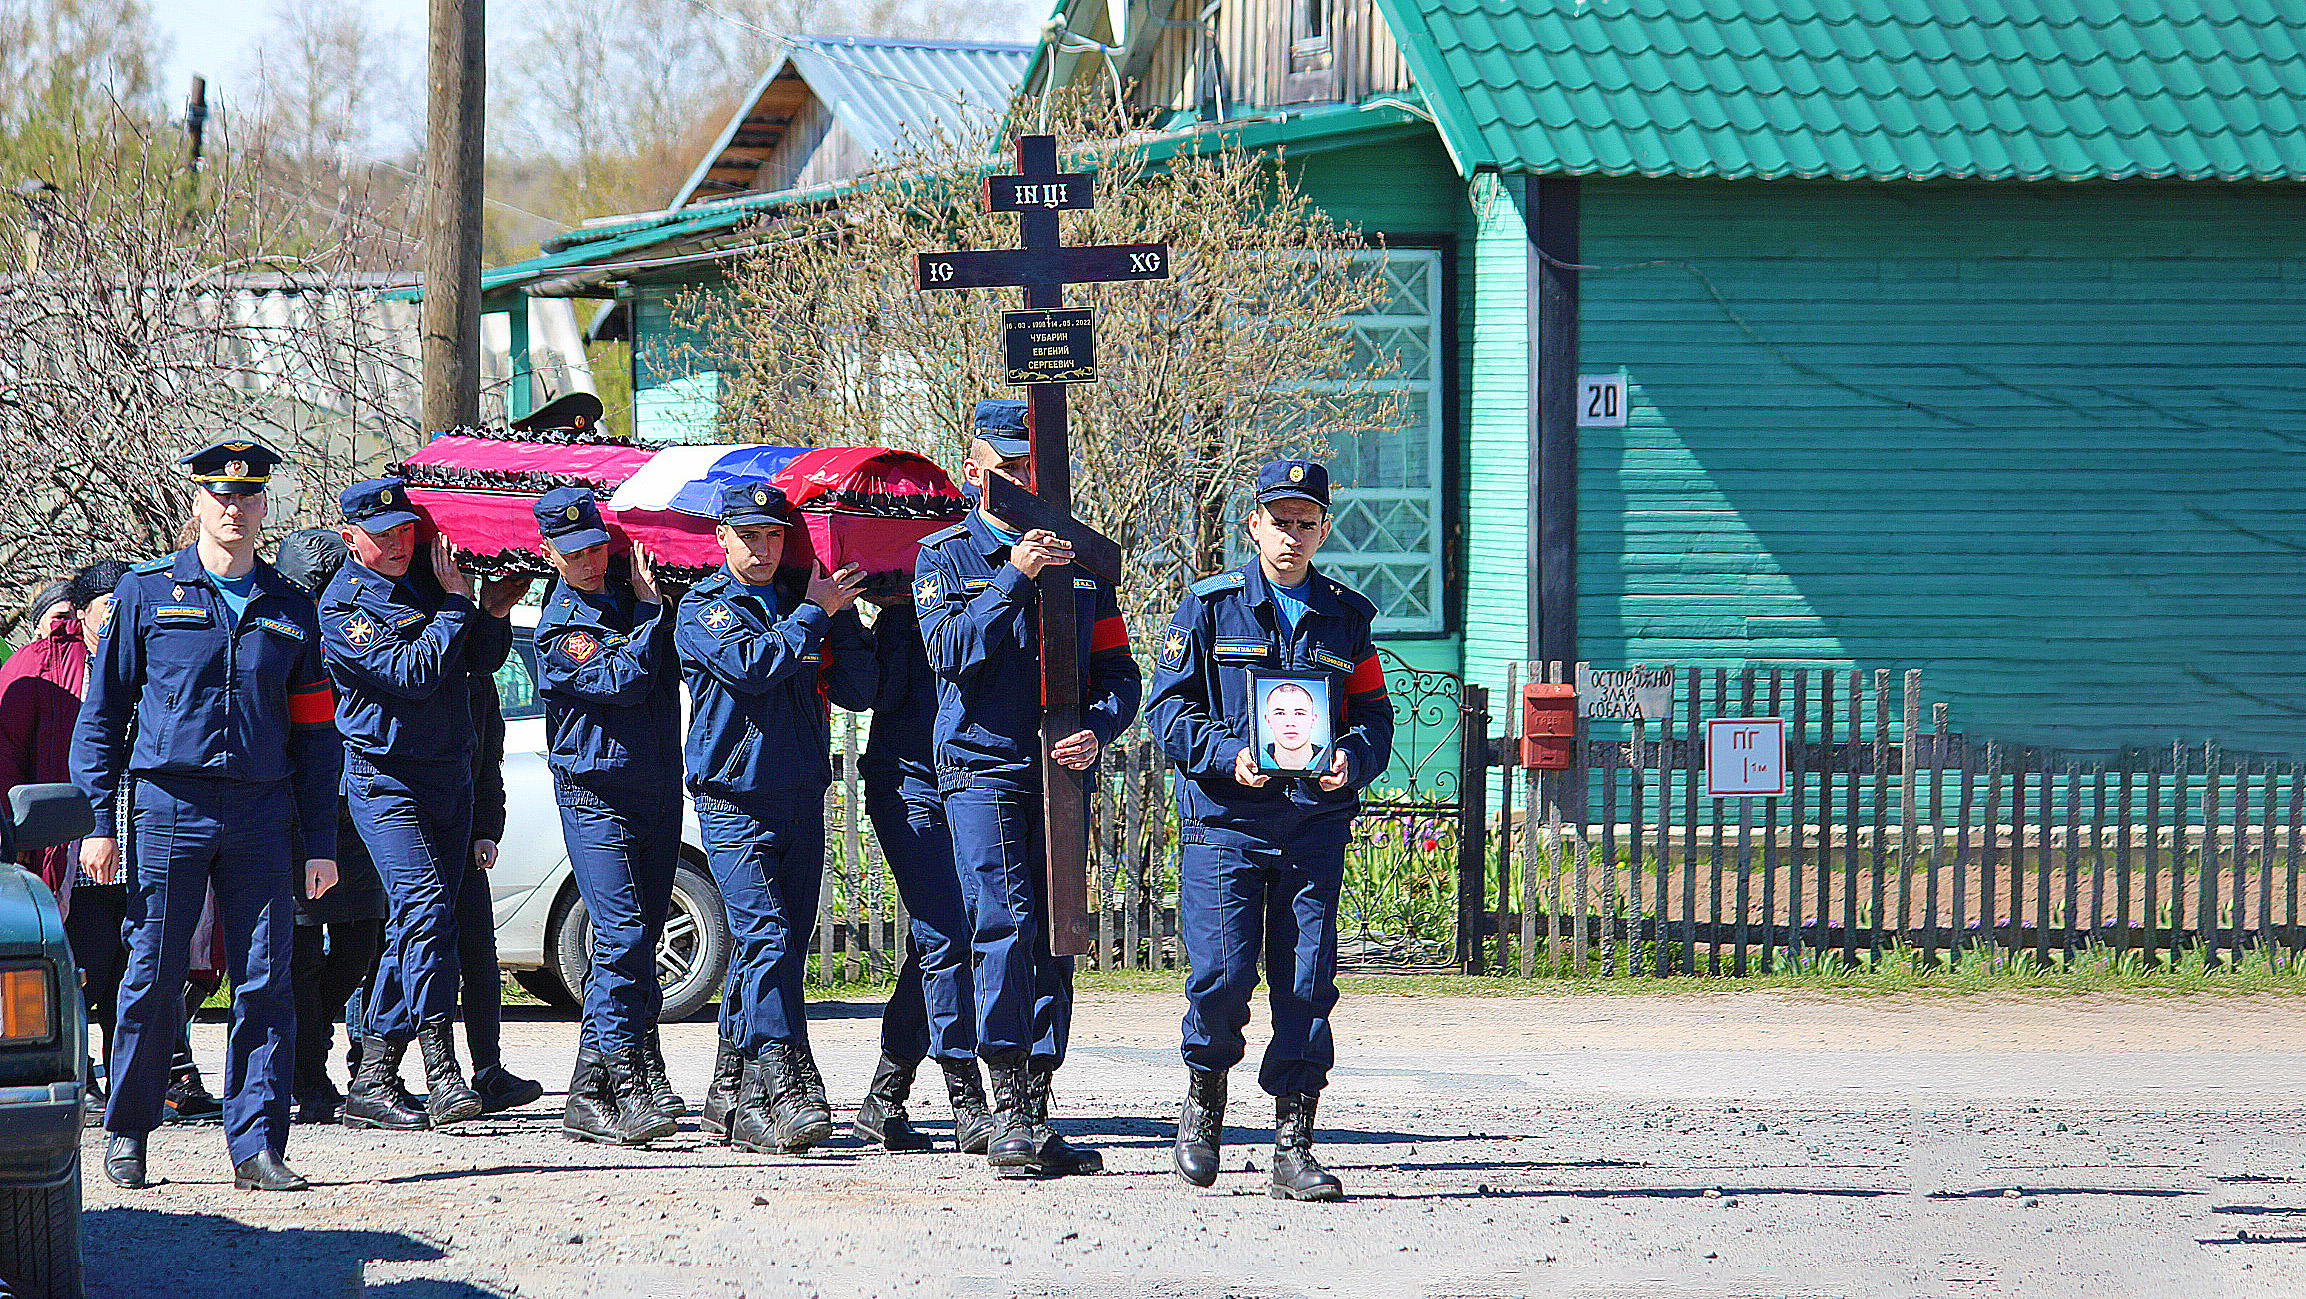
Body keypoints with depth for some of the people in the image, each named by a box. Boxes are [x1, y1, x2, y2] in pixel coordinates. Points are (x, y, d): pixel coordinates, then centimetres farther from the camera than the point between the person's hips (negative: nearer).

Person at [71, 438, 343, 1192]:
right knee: (153, 979, -1)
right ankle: (127, 1135, 12)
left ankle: (258, 1145, 0)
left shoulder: (289, 610, 13)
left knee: (265, 984, -2)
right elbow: (102, 712, 5)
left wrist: (321, 842, 8)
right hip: (169, 803, -2)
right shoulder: (148, 593, 5)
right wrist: (100, 822, -4)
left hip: (262, 811, 2)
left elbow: (314, 732, 14)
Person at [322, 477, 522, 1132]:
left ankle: (372, 1082, 10)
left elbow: (481, 660, 15)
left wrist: (493, 612, -3)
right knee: (425, 905, -21)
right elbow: (415, 674, -21)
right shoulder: (341, 606, -10)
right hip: (386, 778, -7)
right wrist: (457, 604, -17)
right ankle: (442, 1076, -26)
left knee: (415, 925, 6)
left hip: (451, 776, 7)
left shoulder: (428, 579, 10)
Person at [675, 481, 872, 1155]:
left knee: (779, 949, 5)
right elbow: (753, 664, -17)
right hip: (734, 802, -5)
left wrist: (843, 616, -1)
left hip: (801, 806, 5)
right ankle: (787, 1089, -24)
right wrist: (816, 611, -9)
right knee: (768, 940, -17)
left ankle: (733, 1097, 12)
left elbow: (859, 690, 9)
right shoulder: (703, 608, 1)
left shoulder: (799, 604, 16)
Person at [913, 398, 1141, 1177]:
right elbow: (950, 652, -12)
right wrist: (1013, 578, -19)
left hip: (1062, 772, 4)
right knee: (1006, 927, -15)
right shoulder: (946, 557, 4)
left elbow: (1119, 672, 11)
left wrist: (1097, 730, -9)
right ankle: (1010, 1109, -15)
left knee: (1055, 940, 3)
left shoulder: (1080, 560, 13)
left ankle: (1036, 1111, 8)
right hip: (981, 769, -4)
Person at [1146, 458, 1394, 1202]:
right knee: (1222, 973, -11)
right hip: (1223, 820, -2)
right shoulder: (1211, 607, 3)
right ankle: (1204, 1097, 17)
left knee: (1307, 984, -2)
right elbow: (1170, 707, 1)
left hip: (1315, 824, 2)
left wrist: (1352, 759, -10)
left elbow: (1373, 714, 12)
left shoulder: (1346, 616, 12)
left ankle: (1293, 1145, 4)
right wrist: (1228, 757, -16)